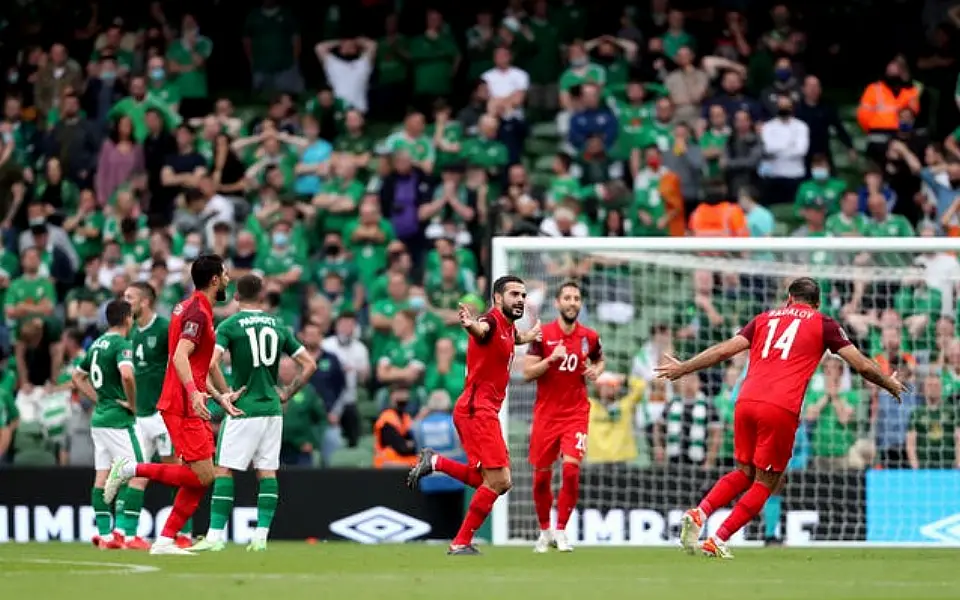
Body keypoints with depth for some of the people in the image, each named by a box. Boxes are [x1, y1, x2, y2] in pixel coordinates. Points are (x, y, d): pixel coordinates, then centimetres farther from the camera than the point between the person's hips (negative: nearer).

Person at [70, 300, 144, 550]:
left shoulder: (97, 344, 13)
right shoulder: (121, 344, -13)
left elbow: (77, 377, 25)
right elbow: (127, 374, -31)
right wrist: (132, 404, -16)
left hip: (99, 417, 9)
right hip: (118, 419, -9)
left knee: (103, 476, 8)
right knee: (138, 476, -6)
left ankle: (104, 533, 9)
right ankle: (122, 531, -14)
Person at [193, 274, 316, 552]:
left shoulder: (229, 326, -4)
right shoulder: (277, 326, 9)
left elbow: (210, 362, -18)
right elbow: (309, 364, 9)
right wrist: (287, 393, 14)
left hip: (243, 410, -4)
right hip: (272, 409, 4)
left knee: (224, 470, -1)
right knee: (267, 471, 8)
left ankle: (216, 535, -6)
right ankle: (261, 535, 3)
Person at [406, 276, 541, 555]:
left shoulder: (510, 327, 14)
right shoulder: (492, 322, -13)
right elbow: (481, 329, -42)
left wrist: (530, 336, 27)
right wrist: (471, 324, -62)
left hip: (486, 411, 9)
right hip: (477, 409, -9)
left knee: (498, 483, 12)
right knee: (498, 481, -12)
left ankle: (435, 462, 16)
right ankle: (461, 543, -6)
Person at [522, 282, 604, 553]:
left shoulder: (589, 337, 2)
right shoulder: (543, 335, -4)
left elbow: (599, 360, 23)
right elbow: (527, 373, -6)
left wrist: (596, 370, 1)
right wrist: (551, 359, -21)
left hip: (576, 413, 0)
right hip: (546, 414, 0)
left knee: (571, 468, -17)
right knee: (542, 476, 5)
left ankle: (561, 531, -4)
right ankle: (544, 531, 25)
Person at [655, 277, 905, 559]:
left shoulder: (765, 318, 22)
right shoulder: (823, 324, 14)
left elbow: (724, 350, 16)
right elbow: (862, 365, 13)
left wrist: (683, 368, 26)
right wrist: (891, 384, 30)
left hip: (746, 401, 4)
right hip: (781, 409, -4)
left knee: (744, 472, 21)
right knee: (766, 482, 7)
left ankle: (699, 512, -1)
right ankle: (718, 541, -1)